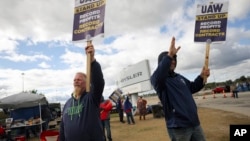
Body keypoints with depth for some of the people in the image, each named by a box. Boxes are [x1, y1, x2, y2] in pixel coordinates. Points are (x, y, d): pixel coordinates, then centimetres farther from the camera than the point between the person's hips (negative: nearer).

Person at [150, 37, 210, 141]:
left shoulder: (180, 77, 16)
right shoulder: (158, 79, -10)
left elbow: (192, 88, 28)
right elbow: (157, 77, -35)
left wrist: (201, 77, 11)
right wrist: (169, 55, -41)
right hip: (178, 127, -7)